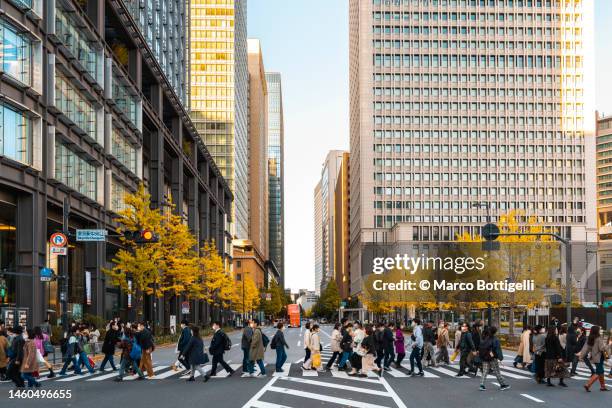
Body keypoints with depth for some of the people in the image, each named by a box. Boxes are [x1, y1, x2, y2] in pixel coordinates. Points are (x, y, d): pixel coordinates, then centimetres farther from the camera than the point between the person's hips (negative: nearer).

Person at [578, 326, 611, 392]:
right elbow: (602, 348, -20)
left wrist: (581, 353, 4)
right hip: (599, 357, -8)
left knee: (601, 372, 20)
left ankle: (602, 386, 27)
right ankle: (587, 385, -15)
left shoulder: (590, 339, 3)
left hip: (594, 357, 8)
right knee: (598, 373, -4)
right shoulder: (599, 338, -17)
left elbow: (586, 347, 2)